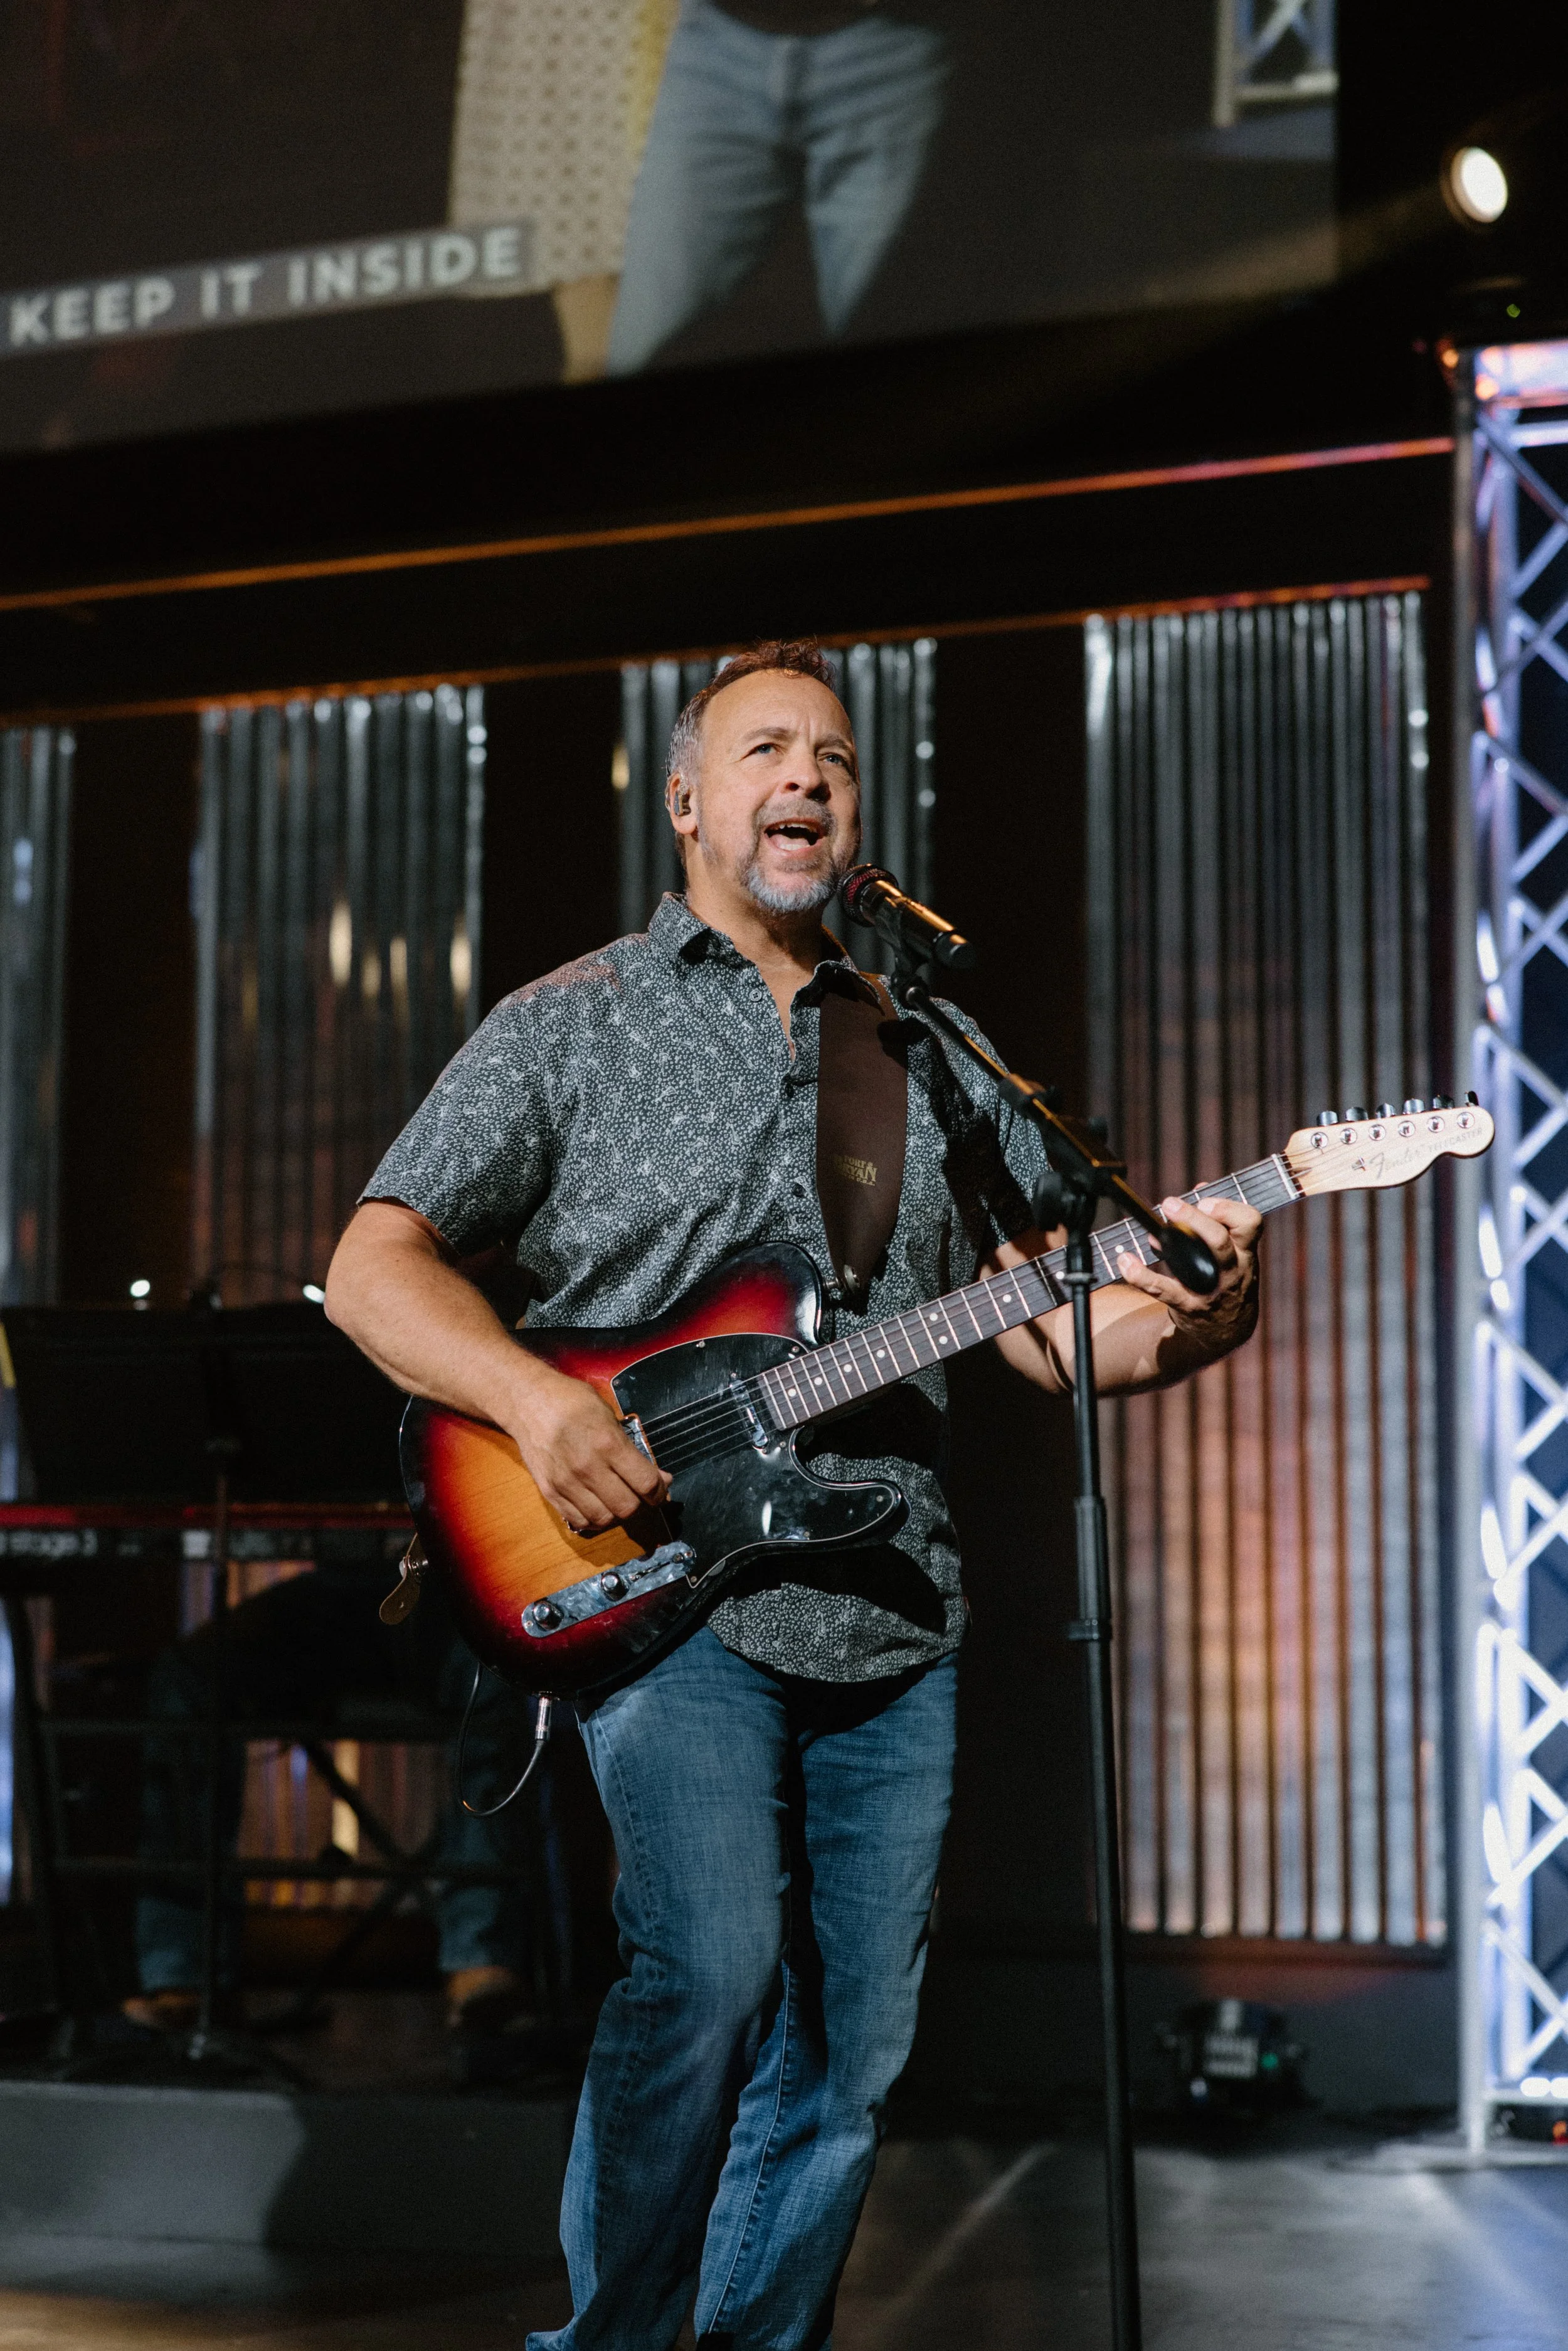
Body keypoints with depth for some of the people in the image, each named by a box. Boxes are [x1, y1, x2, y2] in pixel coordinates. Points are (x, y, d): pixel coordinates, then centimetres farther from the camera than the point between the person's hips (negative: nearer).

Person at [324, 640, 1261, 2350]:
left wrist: (1168, 1321, -8)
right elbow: (372, 1265, 2)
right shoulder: (568, 1027, 7)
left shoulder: (928, 1056, 19)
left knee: (847, 2060, 6)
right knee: (712, 1969, -22)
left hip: (894, 1622, 5)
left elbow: (1047, 1320, 16)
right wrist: (534, 1397, -16)